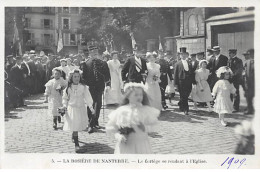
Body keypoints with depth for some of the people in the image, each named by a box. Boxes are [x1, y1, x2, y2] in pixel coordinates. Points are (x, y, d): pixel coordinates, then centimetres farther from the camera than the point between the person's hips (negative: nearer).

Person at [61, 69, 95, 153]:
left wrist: (91, 107, -16)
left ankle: (74, 136, 39)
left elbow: (87, 97, -7)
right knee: (74, 126, -7)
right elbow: (65, 98, 9)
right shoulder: (68, 88, -3)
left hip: (81, 108, 1)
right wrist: (64, 105, -5)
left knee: (79, 126, 9)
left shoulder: (83, 87, -5)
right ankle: (76, 144, -2)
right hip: (71, 108, -1)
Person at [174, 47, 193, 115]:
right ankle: (185, 109, 3)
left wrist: (192, 82, 4)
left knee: (186, 95, 6)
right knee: (183, 96, -2)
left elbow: (191, 73, 11)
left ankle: (181, 104, 31)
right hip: (181, 81, -3)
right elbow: (175, 74, 0)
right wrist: (176, 83, -6)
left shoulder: (189, 64, 12)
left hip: (188, 82, 3)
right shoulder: (178, 64, 2)